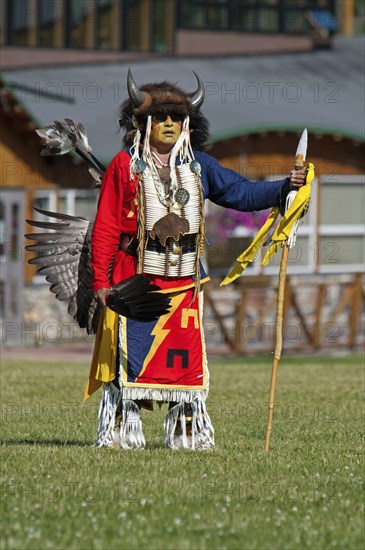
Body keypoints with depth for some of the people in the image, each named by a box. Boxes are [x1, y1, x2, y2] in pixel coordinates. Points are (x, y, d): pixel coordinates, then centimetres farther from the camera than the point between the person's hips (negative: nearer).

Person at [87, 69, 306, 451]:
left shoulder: (198, 166, 14)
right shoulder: (124, 166, 1)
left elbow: (242, 193, 14)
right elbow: (105, 228, -1)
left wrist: (284, 187, -1)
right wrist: (101, 279, -7)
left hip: (184, 277, 4)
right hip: (134, 276, -4)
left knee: (186, 354, 3)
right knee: (130, 352, -5)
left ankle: (187, 433, 10)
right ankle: (121, 431, 1)